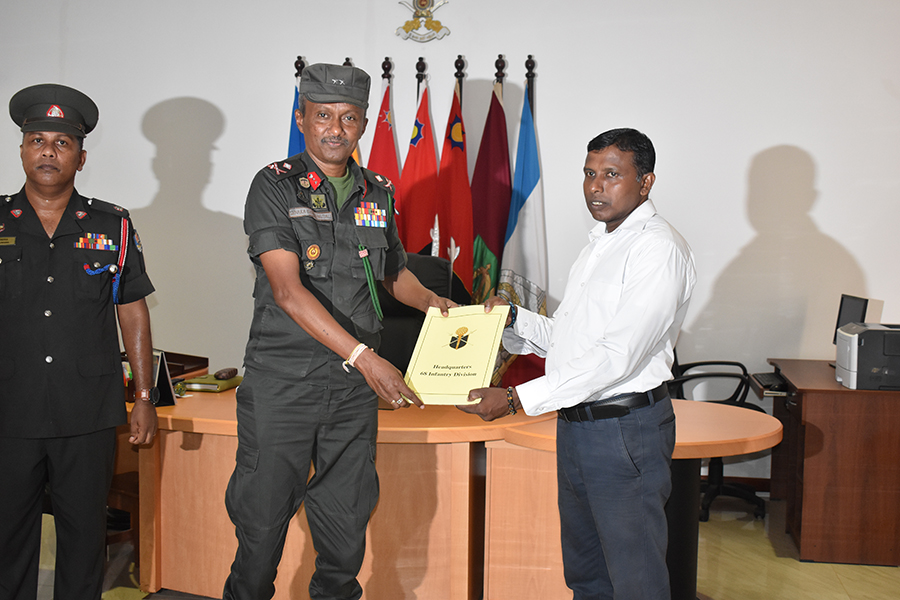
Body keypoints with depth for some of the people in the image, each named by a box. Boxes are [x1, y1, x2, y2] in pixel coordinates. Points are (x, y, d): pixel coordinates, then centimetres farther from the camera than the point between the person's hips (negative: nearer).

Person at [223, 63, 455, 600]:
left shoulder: (378, 193, 9)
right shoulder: (275, 187, -7)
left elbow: (395, 271, 25)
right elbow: (288, 290, -19)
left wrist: (427, 297, 2)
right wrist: (363, 355, -26)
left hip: (356, 384, 4)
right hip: (283, 380, -4)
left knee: (347, 520, 13)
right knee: (263, 518, 6)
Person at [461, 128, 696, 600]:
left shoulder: (659, 248, -15)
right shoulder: (599, 243, 15)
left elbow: (617, 356, -24)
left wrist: (518, 399, -25)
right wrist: (511, 318, 0)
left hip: (625, 431, -9)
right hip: (575, 424, 9)